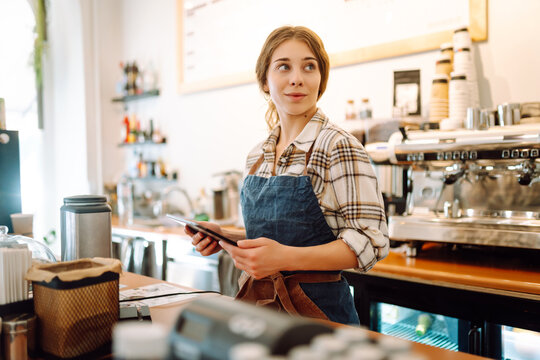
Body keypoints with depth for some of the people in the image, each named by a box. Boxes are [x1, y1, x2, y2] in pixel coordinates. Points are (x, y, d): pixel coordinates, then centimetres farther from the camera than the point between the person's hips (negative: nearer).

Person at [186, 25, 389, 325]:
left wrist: (286, 257, -29)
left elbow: (371, 241, -18)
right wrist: (224, 238, -1)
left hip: (317, 306, -6)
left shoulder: (338, 147, -15)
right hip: (257, 305, 6)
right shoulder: (258, 157, 6)